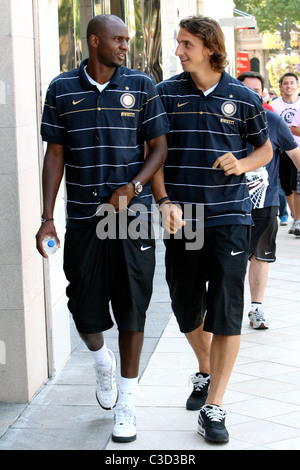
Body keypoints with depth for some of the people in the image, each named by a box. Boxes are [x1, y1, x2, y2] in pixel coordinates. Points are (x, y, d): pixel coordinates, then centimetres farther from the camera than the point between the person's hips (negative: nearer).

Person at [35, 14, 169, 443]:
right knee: (85, 309, 2)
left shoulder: (141, 86, 2)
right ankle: (101, 360, 37)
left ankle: (126, 405, 13)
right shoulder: (62, 90, 4)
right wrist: (47, 218, -2)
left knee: (131, 308, 1)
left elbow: (159, 147, 3)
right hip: (82, 216, 1)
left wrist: (129, 190, -12)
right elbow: (55, 155, 5)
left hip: (131, 215, -1)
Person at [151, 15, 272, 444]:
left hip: (229, 217, -2)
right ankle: (205, 373, 41)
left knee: (225, 311, -6)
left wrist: (242, 164, -8)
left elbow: (265, 149, 13)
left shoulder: (243, 98, 1)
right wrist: (164, 202, -9)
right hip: (181, 221, 2)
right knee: (186, 309, 12)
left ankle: (214, 408, 1)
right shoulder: (166, 94, 3)